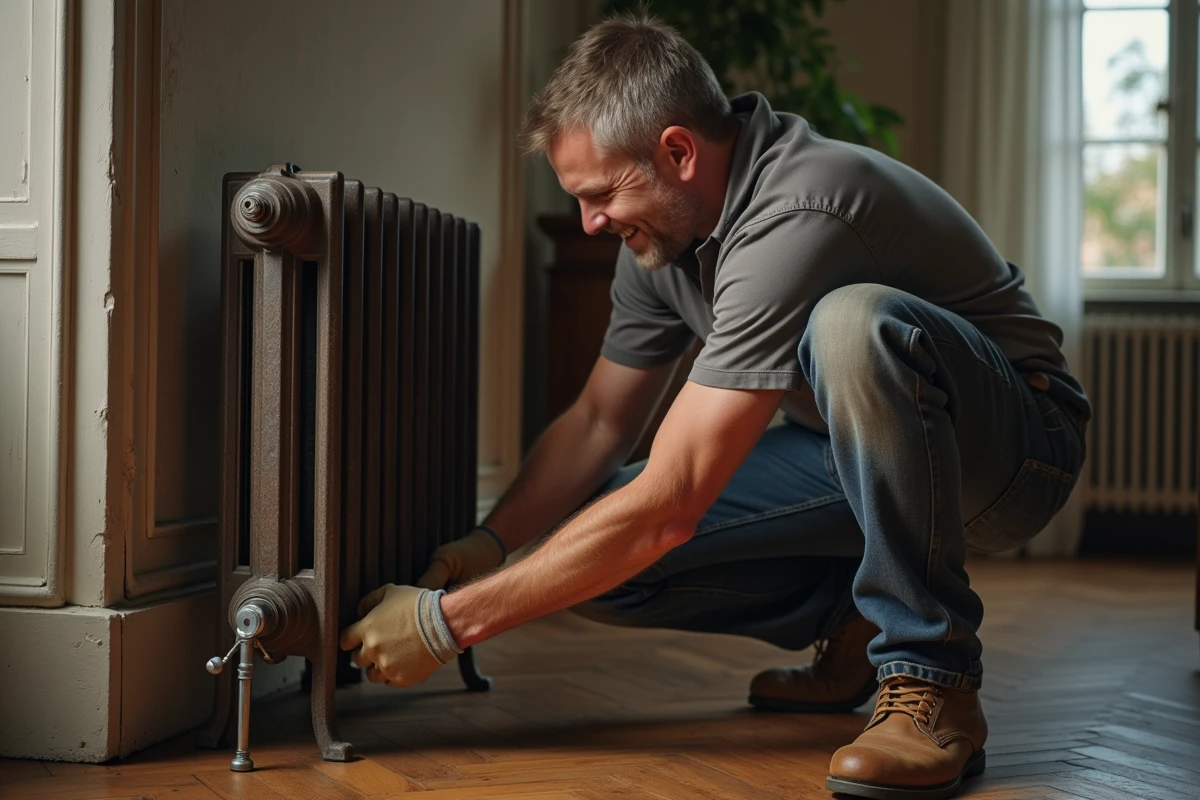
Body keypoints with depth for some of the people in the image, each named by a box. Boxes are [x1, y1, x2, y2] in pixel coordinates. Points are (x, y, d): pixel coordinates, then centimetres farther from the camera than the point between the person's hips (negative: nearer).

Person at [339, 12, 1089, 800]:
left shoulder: (792, 217, -31)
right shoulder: (663, 229, -3)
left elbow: (666, 507, -33)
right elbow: (598, 421, 9)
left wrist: (451, 621, -27)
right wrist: (489, 540, -8)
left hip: (1008, 443, -8)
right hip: (849, 451, 8)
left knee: (852, 322, -40)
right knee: (593, 544, -11)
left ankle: (932, 681, -26)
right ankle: (849, 627, 9)